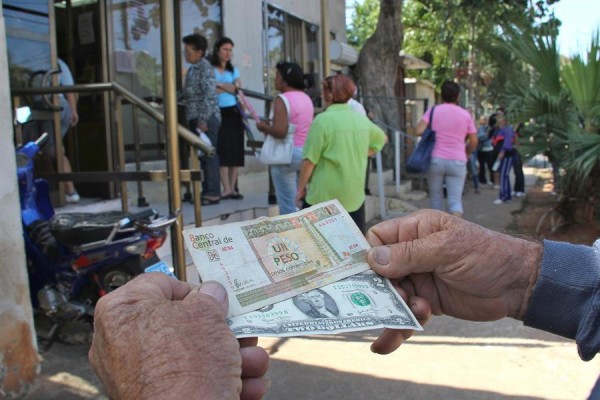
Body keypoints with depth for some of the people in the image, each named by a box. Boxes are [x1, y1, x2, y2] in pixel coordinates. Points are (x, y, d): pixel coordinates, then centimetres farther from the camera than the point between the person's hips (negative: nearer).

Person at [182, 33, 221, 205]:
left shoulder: (205, 67, -10)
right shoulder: (192, 69, 17)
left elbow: (209, 95, -17)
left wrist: (203, 120, -21)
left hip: (206, 118, -9)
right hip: (196, 119, 9)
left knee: (208, 155, -5)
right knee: (202, 156, 11)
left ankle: (212, 193, 0)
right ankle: (207, 191, 18)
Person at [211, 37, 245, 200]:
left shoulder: (233, 70, 16)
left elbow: (238, 89, 0)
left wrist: (220, 84, -8)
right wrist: (230, 87, -7)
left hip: (234, 112, 4)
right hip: (218, 113, -4)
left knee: (235, 151, 1)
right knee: (222, 150, -7)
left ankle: (232, 188, 7)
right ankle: (226, 188, -5)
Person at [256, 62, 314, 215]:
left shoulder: (283, 99, -14)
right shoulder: (306, 98, 13)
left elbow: (280, 131, -24)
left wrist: (264, 127, -5)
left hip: (288, 154, -9)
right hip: (306, 153, 9)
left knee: (288, 203, -1)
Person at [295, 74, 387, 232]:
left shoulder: (322, 120, -14)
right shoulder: (362, 120, 5)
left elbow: (309, 161, -13)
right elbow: (382, 139, 25)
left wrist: (301, 189, -1)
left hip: (324, 196, -5)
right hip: (355, 195, 6)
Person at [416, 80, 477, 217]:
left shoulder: (433, 111, 1)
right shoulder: (465, 114, 5)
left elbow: (419, 131, -11)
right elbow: (474, 141, 4)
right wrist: (466, 154, 22)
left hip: (436, 159, 0)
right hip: (457, 161, 0)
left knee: (436, 197, 13)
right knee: (455, 200, 0)